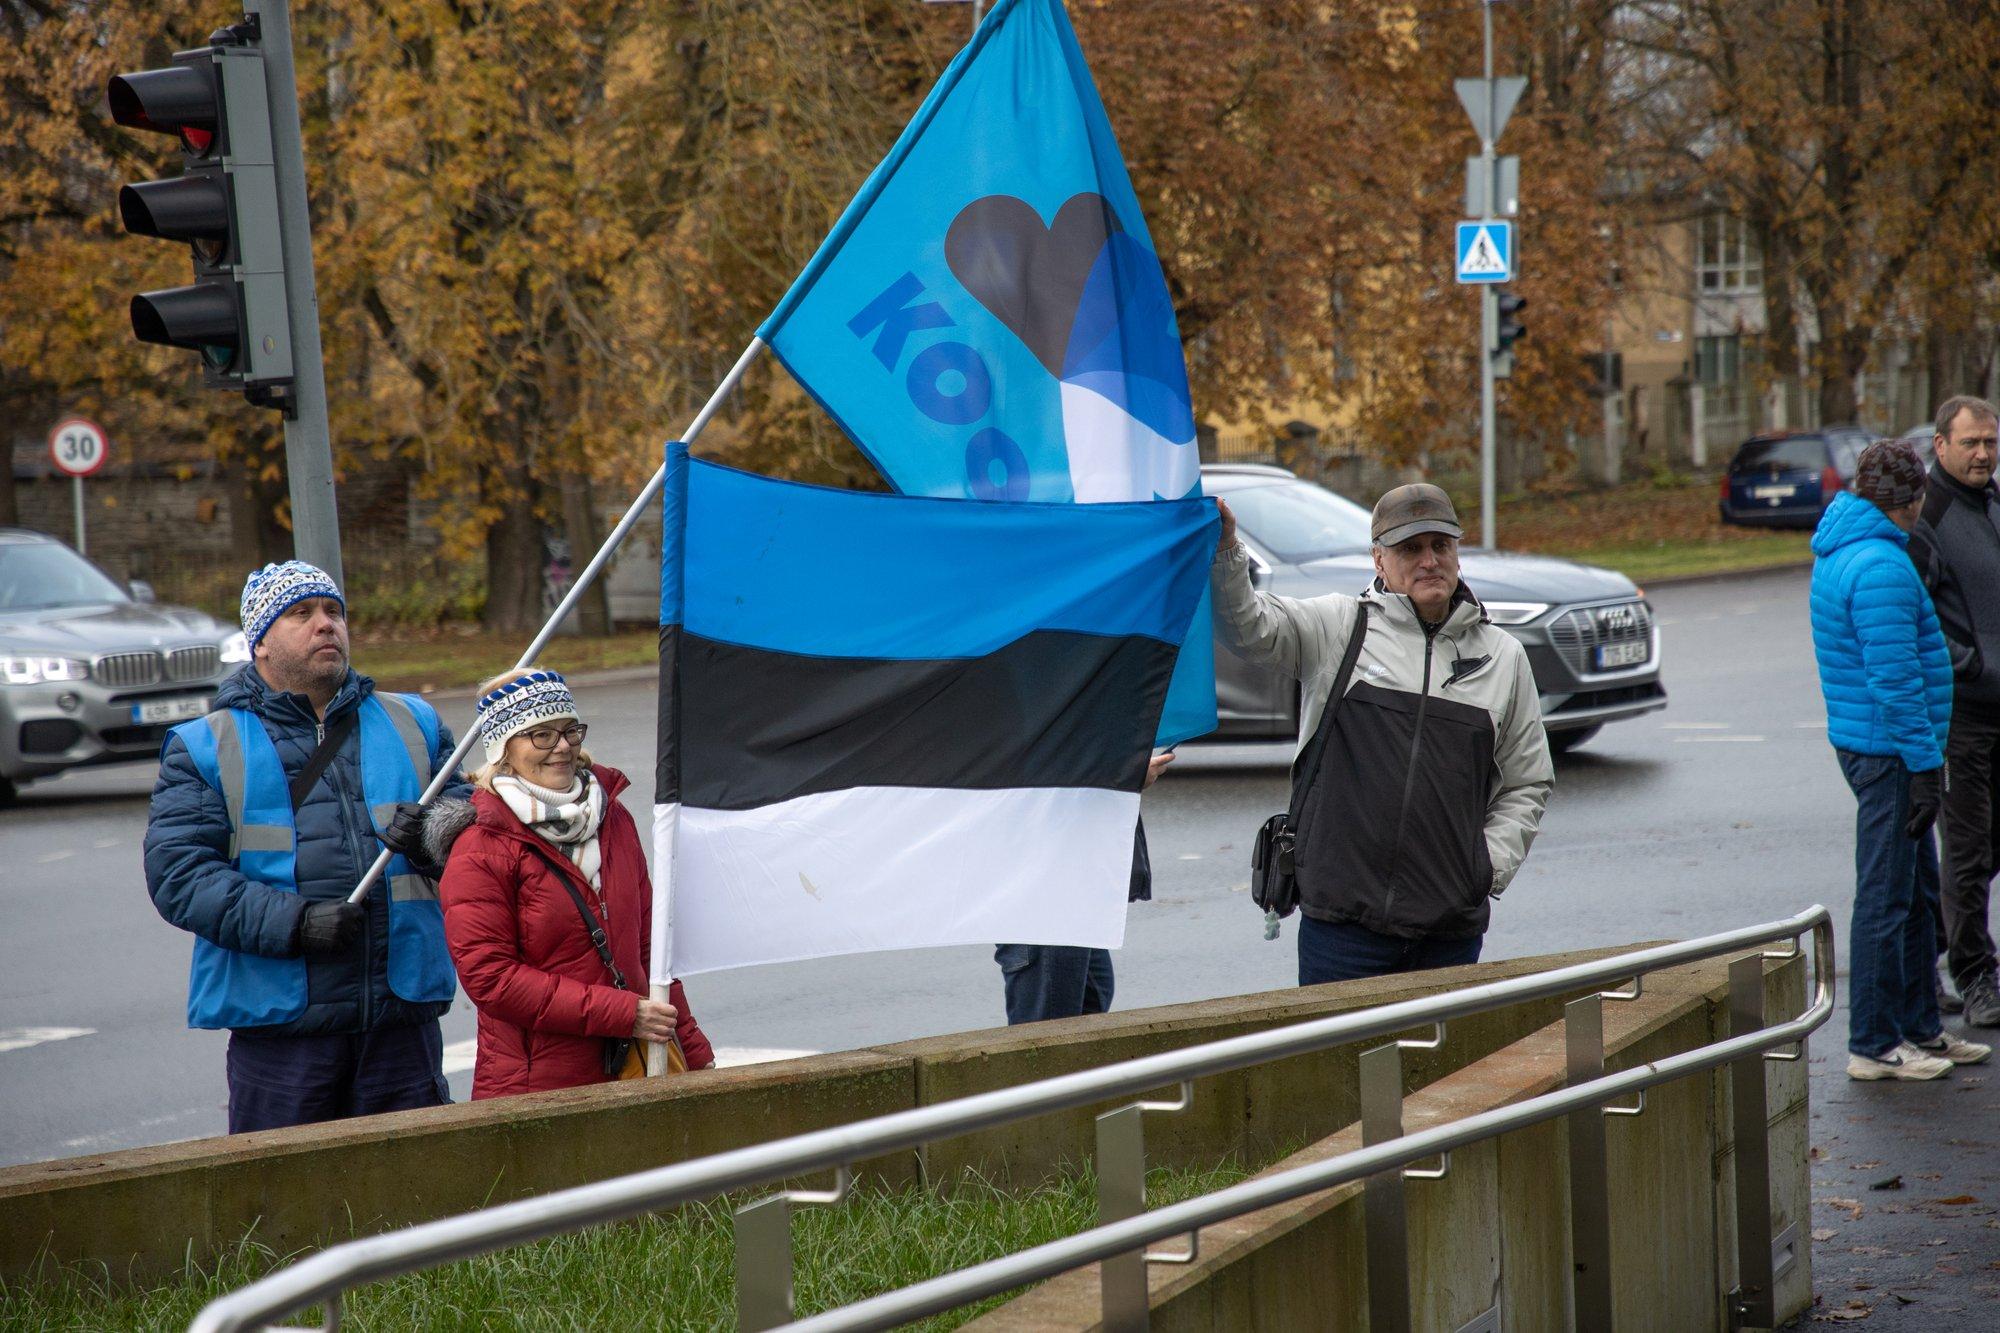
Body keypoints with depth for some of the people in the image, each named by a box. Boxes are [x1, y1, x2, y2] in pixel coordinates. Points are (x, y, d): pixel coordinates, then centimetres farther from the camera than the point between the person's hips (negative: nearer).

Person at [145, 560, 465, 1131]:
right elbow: (177, 874, -6)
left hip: (404, 1015, 3)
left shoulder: (413, 725, 16)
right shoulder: (204, 748, 4)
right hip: (277, 1018, -3)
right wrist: (293, 922, -18)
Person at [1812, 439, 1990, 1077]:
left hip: (1863, 741, 10)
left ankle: (1920, 1028, 25)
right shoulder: (1881, 567, -20)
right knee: (1886, 898, -3)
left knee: (1917, 890, 17)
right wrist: (1923, 763, -19)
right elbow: (1895, 681, -23)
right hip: (1887, 751, -10)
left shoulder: (1838, 555, 13)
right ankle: (1873, 1045, 4)